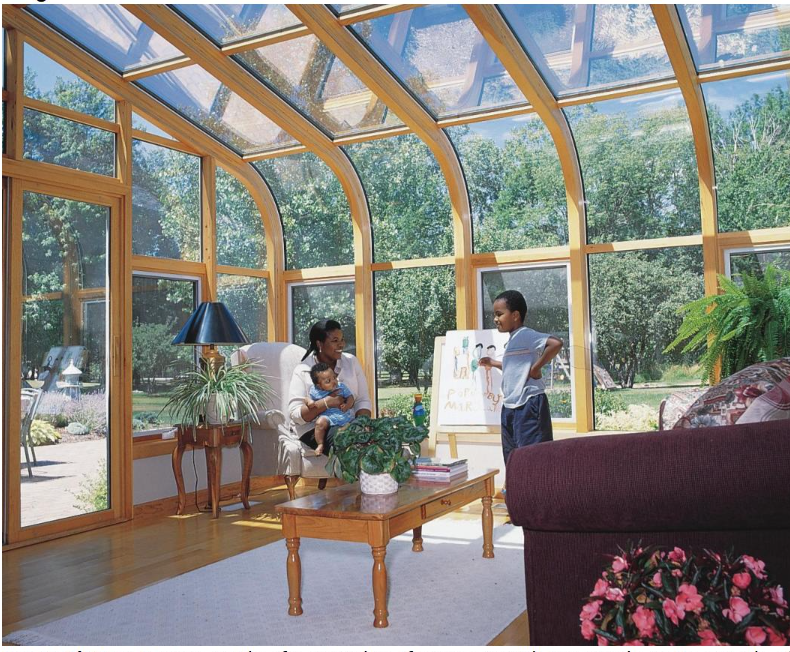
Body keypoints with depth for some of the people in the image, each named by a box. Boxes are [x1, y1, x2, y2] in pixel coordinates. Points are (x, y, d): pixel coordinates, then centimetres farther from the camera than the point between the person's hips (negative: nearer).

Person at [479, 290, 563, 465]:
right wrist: (494, 363, 31)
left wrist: (536, 368, -22)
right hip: (510, 407, 10)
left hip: (528, 405, -10)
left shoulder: (525, 335, -13)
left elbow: (556, 343, -28)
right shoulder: (513, 340, 16)